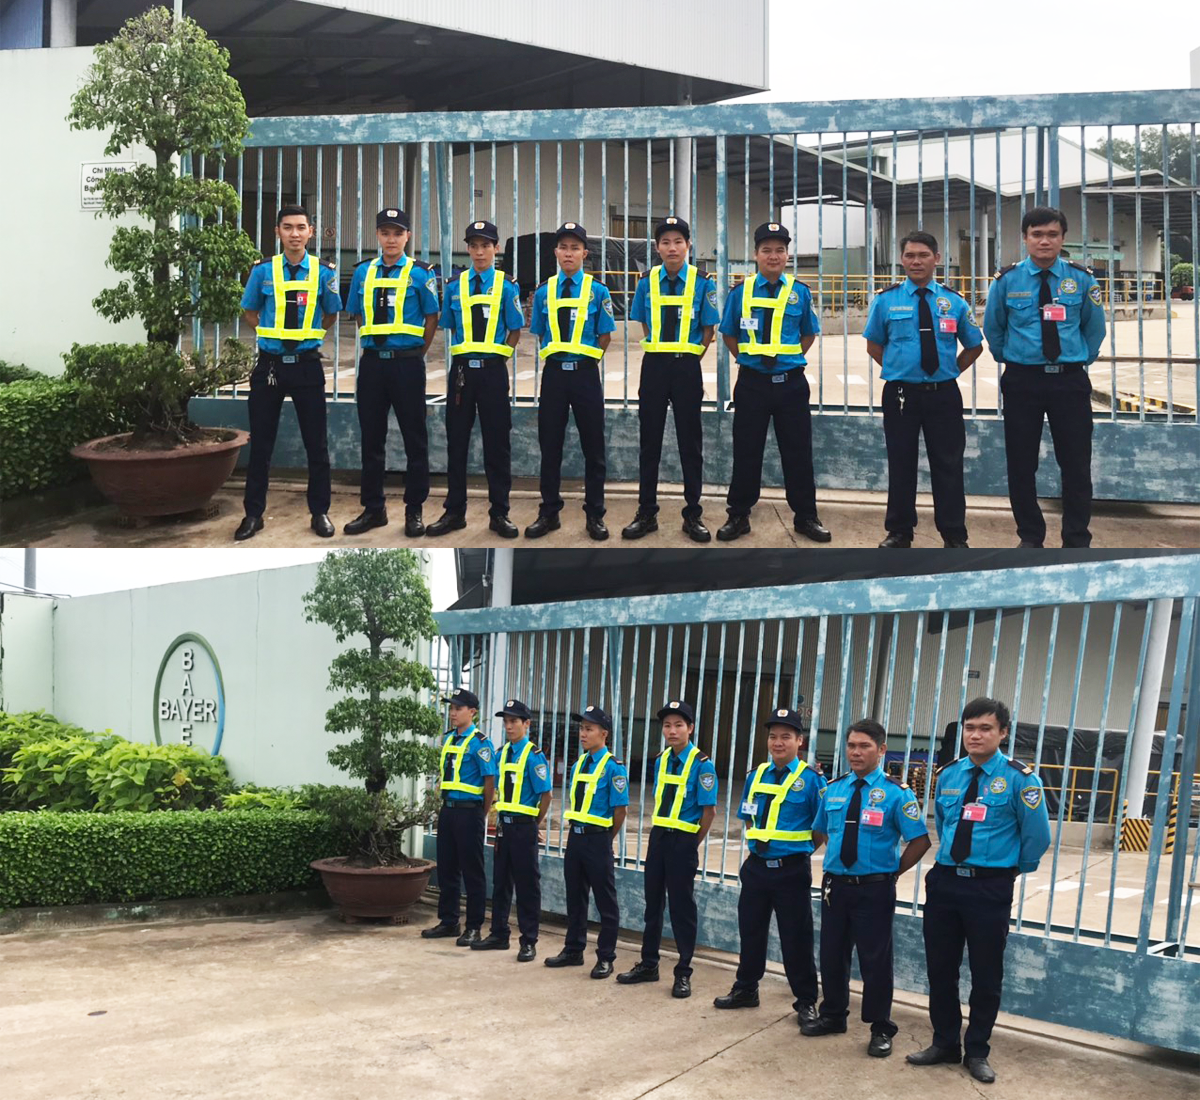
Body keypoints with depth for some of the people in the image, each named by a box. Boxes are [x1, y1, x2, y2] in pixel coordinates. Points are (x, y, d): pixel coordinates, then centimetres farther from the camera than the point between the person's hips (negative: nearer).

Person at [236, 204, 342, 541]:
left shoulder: (324, 272, -1)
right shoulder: (263, 271, -1)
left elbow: (331, 315, 12)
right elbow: (249, 311, 13)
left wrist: (308, 336, 9)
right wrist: (274, 335, 7)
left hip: (307, 365, 0)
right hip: (269, 363, 0)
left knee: (316, 443, 6)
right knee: (261, 442, 7)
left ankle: (319, 512, 18)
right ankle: (253, 514, 16)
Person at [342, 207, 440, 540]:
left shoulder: (420, 273, -2)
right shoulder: (363, 272, 9)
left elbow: (432, 318, 0)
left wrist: (416, 354, 1)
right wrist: (373, 345, 12)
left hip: (407, 363, -4)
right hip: (372, 362, 4)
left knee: (414, 437, 2)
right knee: (371, 437, 9)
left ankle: (414, 511, 11)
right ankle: (373, 509, 18)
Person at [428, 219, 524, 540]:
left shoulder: (506, 286, -1)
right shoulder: (454, 286, 6)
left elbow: (515, 330, 2)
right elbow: (450, 327, 13)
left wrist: (497, 355, -3)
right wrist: (465, 353, 6)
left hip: (492, 369, -2)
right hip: (462, 369, 2)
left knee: (496, 442, 3)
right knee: (457, 440, 7)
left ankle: (499, 513, 11)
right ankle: (454, 511, 16)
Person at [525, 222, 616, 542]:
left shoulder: (597, 291, -1)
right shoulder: (543, 292, 5)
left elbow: (605, 336, 2)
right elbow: (540, 336, 12)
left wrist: (584, 359, 0)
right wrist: (553, 359, 4)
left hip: (585, 373, -2)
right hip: (554, 373, 2)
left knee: (593, 447, 5)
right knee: (550, 446, 8)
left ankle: (595, 515, 14)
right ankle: (549, 513, 18)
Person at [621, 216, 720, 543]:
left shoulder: (702, 282, -4)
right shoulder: (647, 282, 1)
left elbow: (708, 329, 1)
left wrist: (689, 358, 0)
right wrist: (660, 352, 8)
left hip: (687, 367, -2)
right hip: (654, 366, 2)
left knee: (690, 442, 5)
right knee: (649, 440, 7)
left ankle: (693, 516, 14)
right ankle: (646, 513, 16)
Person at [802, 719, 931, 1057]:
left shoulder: (896, 793, -10)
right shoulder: (833, 789, 5)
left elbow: (920, 840, -10)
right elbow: (822, 831, 20)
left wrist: (892, 871, -5)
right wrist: (836, 860, 10)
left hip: (874, 889, -5)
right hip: (835, 885, 5)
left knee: (875, 960, 3)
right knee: (832, 954, 15)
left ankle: (881, 1030, 16)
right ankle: (832, 1015, 32)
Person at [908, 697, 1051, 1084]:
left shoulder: (1018, 778, -10)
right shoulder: (947, 775, 5)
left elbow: (1038, 835, -4)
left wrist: (1015, 868, 6)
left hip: (990, 888, -4)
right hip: (945, 881, 4)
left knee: (986, 974, 7)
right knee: (940, 968, 11)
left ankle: (977, 1052, 22)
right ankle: (944, 1043, 27)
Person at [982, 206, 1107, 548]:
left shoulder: (1081, 279, -1)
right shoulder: (1007, 280, -2)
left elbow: (1095, 327, 13)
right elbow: (992, 328, 12)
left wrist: (1082, 359, 12)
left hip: (1070, 381, 0)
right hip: (1022, 380, 0)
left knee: (1077, 464, 3)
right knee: (1021, 465, 5)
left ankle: (1077, 540, 14)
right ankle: (1030, 537, 18)